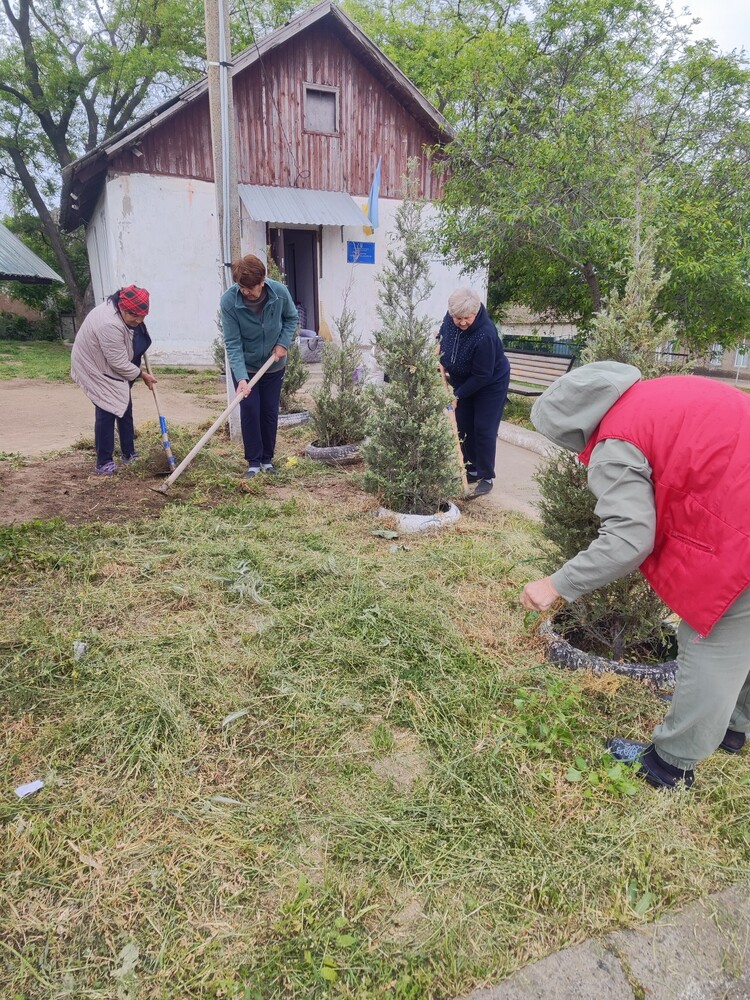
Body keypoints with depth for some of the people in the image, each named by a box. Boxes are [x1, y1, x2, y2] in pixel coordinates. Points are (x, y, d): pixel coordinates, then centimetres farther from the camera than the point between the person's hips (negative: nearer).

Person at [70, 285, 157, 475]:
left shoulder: (126, 311, -10)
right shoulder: (109, 325, -38)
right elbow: (120, 364, -31)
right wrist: (142, 375, -18)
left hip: (113, 366, 9)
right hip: (97, 370, -9)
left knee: (125, 408, 11)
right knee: (106, 412, -13)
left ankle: (129, 454, 22)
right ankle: (104, 463, -7)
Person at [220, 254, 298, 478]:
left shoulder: (280, 292, -20)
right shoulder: (229, 300, -25)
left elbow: (292, 318, 2)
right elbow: (233, 343, -24)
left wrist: (283, 343, -13)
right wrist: (241, 378, -33)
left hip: (273, 365, 2)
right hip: (244, 366, -2)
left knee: (270, 412, 7)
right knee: (249, 411, -6)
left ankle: (267, 460, 22)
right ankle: (254, 462, 7)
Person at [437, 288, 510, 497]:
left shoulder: (485, 335, -36)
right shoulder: (450, 318, -15)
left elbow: (482, 376, -29)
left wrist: (458, 395, -24)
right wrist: (439, 344, -3)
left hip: (490, 384, -7)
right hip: (462, 382, 7)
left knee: (484, 429, -6)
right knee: (463, 427, 9)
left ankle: (487, 477, 5)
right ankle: (472, 470, 22)